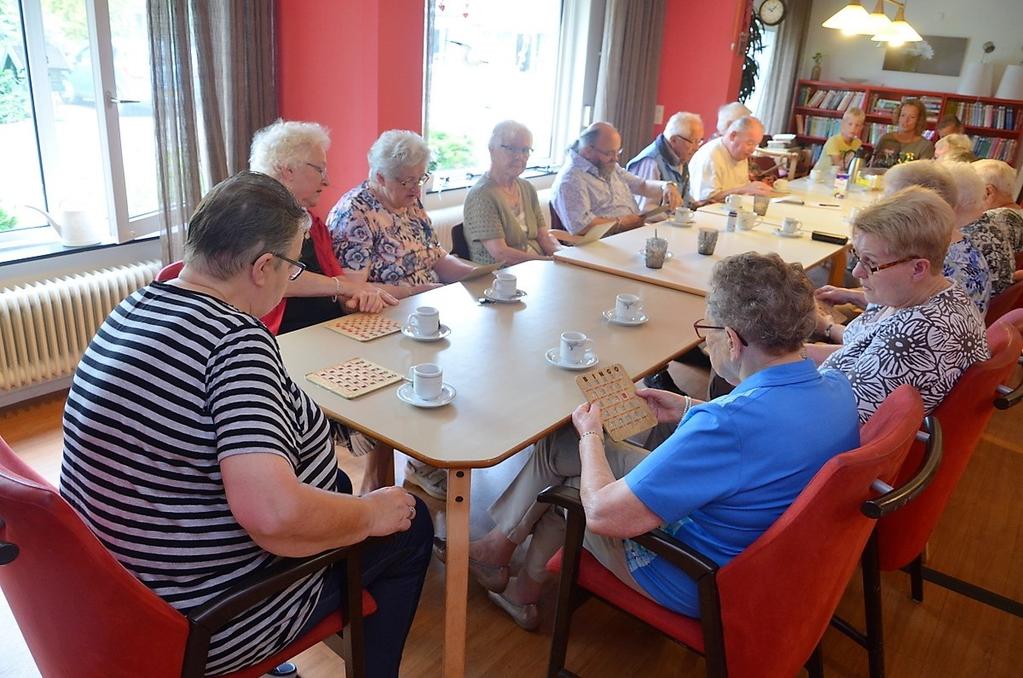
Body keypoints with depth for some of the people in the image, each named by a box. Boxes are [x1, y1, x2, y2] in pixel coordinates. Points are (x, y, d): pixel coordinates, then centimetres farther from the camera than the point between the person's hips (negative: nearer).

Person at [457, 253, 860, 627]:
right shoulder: (838, 388, -11)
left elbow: (603, 514, -32)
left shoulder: (728, 424, -38)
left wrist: (590, 436, -13)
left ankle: (501, 544, 35)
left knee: (558, 447, 5)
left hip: (701, 588, -8)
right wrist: (690, 411, 7)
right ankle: (524, 590, 33)